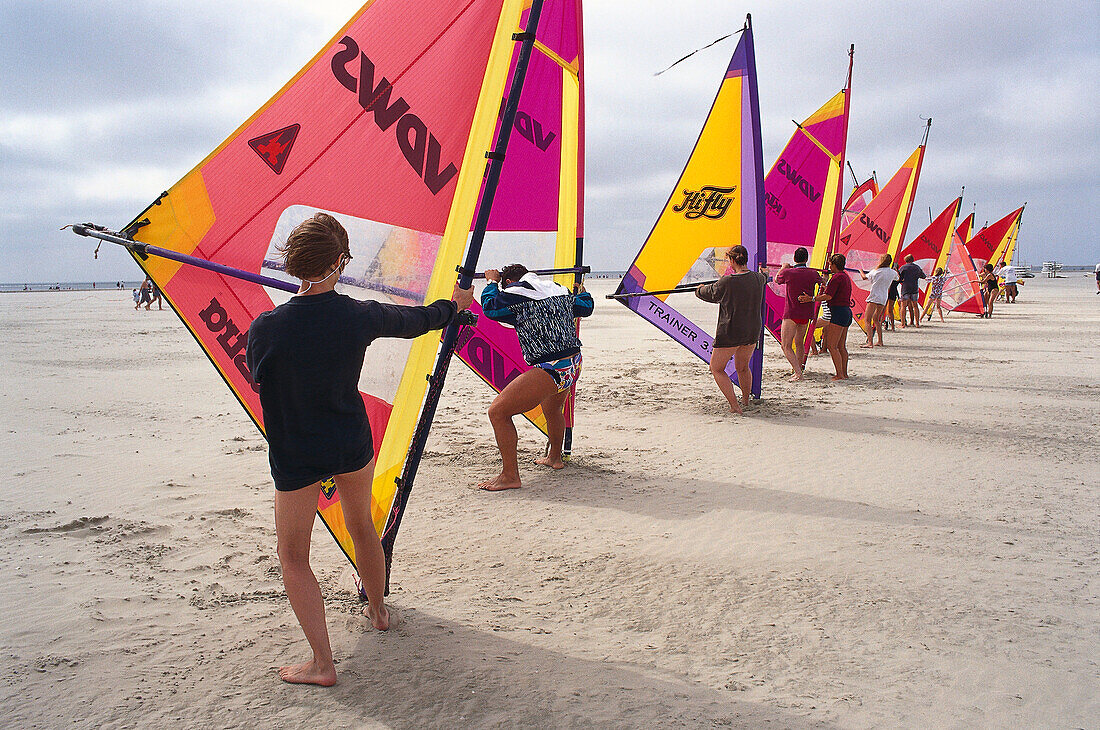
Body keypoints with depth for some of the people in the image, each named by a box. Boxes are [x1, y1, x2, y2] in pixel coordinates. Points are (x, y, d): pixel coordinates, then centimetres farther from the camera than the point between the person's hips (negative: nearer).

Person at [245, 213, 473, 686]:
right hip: (353, 445, 3)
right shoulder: (360, 316, -15)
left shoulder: (265, 328, -20)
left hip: (294, 456, -3)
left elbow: (258, 381, -1)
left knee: (293, 557, 12)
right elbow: (413, 321, 5)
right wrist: (454, 305, 24)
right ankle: (378, 611, 49)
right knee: (362, 527, 27)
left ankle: (322, 664, 9)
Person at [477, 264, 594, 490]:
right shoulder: (560, 291, 15)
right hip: (575, 365, 9)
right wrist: (583, 293, 55)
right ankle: (554, 458, 55)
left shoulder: (515, 295, -6)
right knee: (552, 409, 36)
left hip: (550, 370, -8)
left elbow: (490, 307, 9)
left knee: (498, 412, -5)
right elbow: (585, 308, 32)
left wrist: (492, 282, 26)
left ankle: (510, 476, -6)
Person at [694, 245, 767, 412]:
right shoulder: (758, 278, -1)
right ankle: (746, 401, 39)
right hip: (752, 332, 6)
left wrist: (699, 290, 22)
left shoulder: (726, 282, -18)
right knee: (742, 367, 26)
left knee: (716, 368, 8)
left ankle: (735, 406, -3)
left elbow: (711, 294, 0)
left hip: (730, 332, -6)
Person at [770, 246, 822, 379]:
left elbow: (776, 279, 13)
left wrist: (783, 268, 30)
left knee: (786, 346, -3)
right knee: (799, 343, 20)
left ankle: (798, 373, -16)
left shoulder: (788, 273, -10)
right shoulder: (813, 274, 1)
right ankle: (798, 371, 26)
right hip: (806, 314, 5)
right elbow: (822, 281, 26)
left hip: (791, 314, -5)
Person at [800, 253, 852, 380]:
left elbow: (828, 296, -20)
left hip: (839, 312, -10)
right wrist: (826, 286, 35)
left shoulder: (837, 277, -12)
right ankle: (844, 373, 16)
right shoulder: (846, 276, 18)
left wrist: (811, 299, -22)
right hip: (847, 312, 10)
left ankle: (840, 375, -11)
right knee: (841, 346, 13)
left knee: (831, 345, -9)